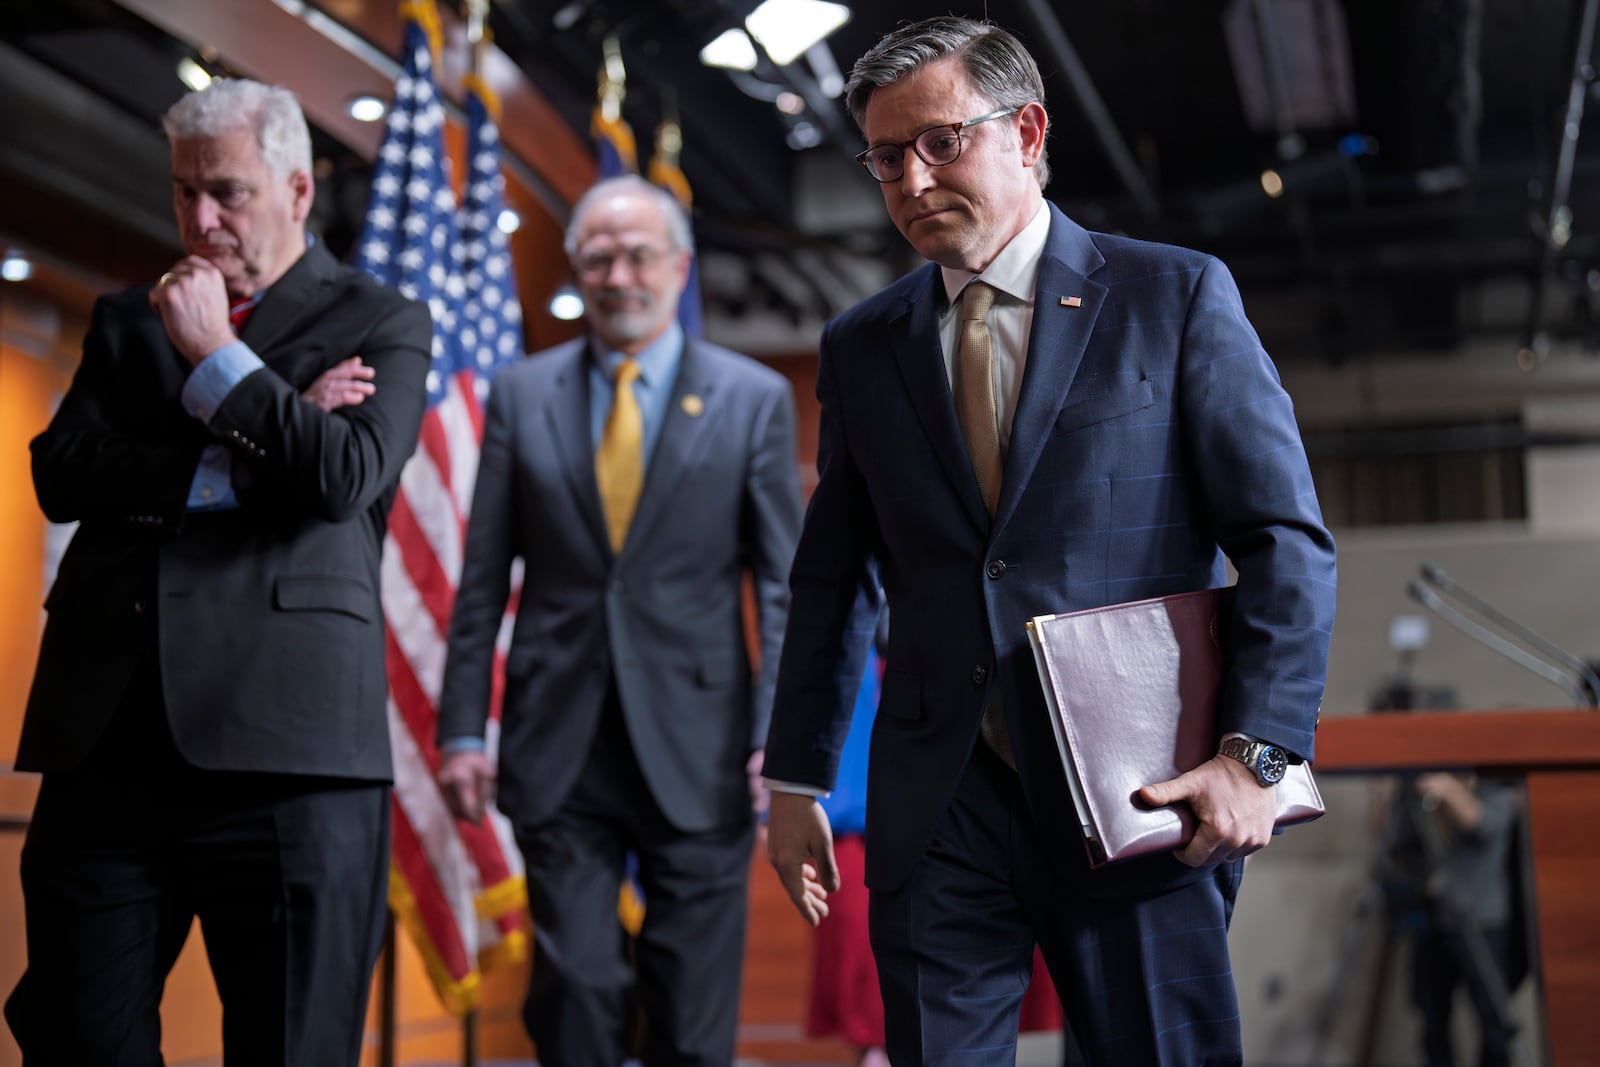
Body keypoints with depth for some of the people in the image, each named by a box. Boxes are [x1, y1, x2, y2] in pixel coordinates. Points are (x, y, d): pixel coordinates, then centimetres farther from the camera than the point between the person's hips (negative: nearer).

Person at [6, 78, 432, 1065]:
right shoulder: (127, 320, 22)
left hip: (285, 753, -4)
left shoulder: (383, 325, 9)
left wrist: (218, 359, -3)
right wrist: (233, 463, -5)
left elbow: (348, 476, -8)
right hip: (107, 748, 4)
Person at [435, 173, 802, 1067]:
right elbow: (483, 580, 8)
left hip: (696, 750, -1)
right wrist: (463, 727, 3)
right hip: (560, 748, 1)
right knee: (572, 991, 1)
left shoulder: (756, 399, 3)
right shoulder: (522, 395, 7)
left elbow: (785, 584, 1)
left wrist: (780, 736, -7)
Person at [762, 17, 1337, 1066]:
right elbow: (832, 581, 15)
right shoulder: (860, 347, 11)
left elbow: (1289, 540, -3)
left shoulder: (1176, 296, 1)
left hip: (1143, 799, -2)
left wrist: (1256, 751, -13)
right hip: (938, 809, 3)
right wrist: (798, 780, 11)